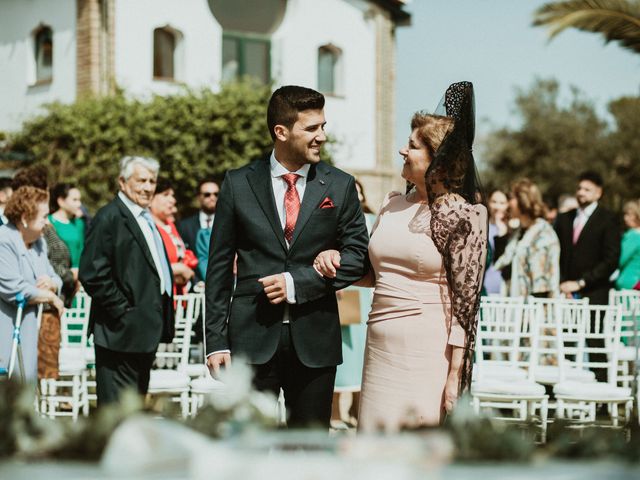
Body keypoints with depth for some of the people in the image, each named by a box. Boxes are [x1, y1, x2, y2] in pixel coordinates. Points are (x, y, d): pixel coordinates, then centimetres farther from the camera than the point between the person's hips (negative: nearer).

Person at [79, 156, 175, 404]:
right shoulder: (109, 217, -11)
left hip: (147, 331, 10)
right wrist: (123, 311, -17)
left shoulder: (146, 218, 19)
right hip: (123, 332, -10)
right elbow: (92, 273, -19)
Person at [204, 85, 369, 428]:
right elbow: (219, 266, 5)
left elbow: (356, 255, 2)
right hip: (253, 337, -1)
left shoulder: (340, 186, 6)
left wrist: (298, 283, -12)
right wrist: (216, 340, 0)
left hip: (315, 339, 1)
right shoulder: (238, 184, 4)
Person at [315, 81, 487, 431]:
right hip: (381, 346, 7)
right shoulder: (393, 205, 13)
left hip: (430, 350, -6)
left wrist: (455, 375, -13)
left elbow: (465, 303, -9)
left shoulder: (462, 215, -8)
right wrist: (337, 262, 4)